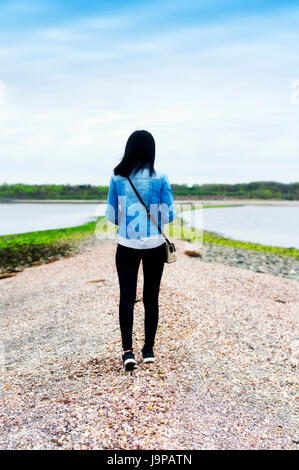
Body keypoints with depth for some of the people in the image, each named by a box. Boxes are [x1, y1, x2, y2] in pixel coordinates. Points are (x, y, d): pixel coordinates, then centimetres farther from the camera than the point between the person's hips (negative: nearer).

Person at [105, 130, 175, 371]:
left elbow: (111, 215, 2)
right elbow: (168, 215, -4)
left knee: (127, 297, 7)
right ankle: (149, 349, 22)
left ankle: (128, 351, 0)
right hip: (154, 245, 0)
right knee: (151, 297, 11)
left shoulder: (117, 178, -2)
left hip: (126, 246, 0)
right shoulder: (160, 178, -6)